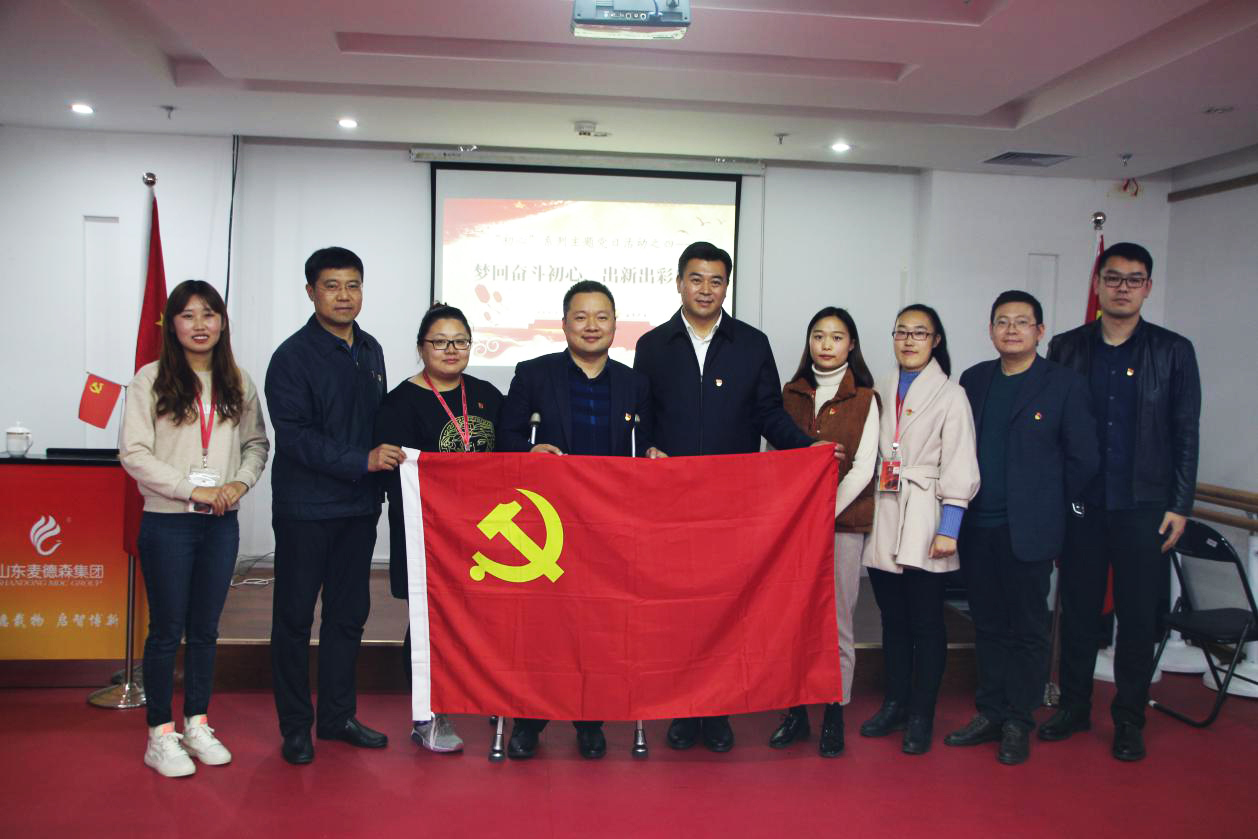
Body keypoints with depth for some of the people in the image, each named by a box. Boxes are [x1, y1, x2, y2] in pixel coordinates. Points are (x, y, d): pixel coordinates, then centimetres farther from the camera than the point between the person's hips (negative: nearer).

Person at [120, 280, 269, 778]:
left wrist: (240, 482, -8)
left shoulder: (238, 384, 6)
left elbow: (257, 443, 11)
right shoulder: (151, 379, -4)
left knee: (205, 628, 12)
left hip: (221, 523, 3)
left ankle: (197, 726, 25)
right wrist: (192, 489, -14)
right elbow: (133, 453, -9)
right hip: (167, 522, -3)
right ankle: (160, 736, 15)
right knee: (167, 630, 3)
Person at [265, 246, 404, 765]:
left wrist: (386, 466, 10)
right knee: (295, 616, 5)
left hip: (359, 507, 6)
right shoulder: (293, 357, -9)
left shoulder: (371, 352, 11)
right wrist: (362, 461, -23)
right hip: (305, 508, -6)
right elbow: (294, 436, -17)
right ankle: (295, 726, 17)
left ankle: (338, 716, 25)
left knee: (349, 613, 12)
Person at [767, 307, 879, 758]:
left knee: (836, 620, 2)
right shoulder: (792, 394, 10)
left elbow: (862, 470, -6)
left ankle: (834, 715, 16)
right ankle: (795, 711, 18)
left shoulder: (863, 398, 1)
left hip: (842, 522, -3)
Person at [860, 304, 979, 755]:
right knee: (893, 620, 13)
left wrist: (948, 529, -12)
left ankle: (921, 717, 13)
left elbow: (958, 468, -7)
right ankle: (894, 704, 25)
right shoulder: (883, 392, 11)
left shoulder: (950, 395, -3)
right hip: (884, 516, 5)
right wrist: (869, 510, 8)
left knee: (926, 623, 2)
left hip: (923, 518, -4)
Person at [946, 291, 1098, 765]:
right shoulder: (974, 379, 9)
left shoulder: (1065, 384, -5)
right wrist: (965, 506, 7)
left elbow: (1083, 459, -3)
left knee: (1027, 629, 6)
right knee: (988, 626, 13)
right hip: (977, 526, 5)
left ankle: (1018, 724, 18)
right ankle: (990, 714, 25)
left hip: (1029, 530, -4)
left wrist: (1048, 507, 1)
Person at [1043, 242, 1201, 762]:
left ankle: (1129, 720, 20)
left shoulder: (1173, 351, 3)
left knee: (1139, 616, 5)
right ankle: (1075, 707, 24)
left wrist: (1179, 506, -2)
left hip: (1144, 508, -1)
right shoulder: (1066, 348, 5)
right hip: (1079, 505, 1)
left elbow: (1186, 435, 3)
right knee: (1077, 610, 9)